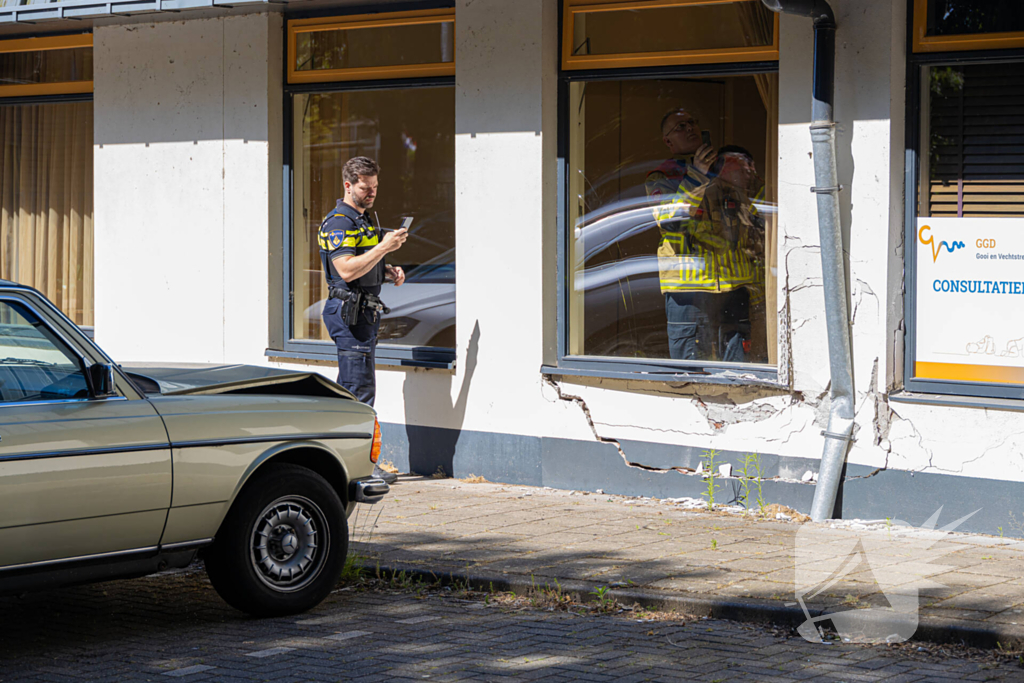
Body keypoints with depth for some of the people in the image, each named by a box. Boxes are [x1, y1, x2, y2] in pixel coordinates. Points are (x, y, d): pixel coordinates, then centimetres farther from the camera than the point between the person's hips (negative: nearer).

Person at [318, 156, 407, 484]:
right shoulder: (337, 223, -12)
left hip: (366, 312, 10)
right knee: (360, 387, -11)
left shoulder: (364, 220, 20)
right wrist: (384, 247, -24)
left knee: (348, 388, 11)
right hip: (348, 312, -10)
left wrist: (389, 270, 12)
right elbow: (347, 269, -24)